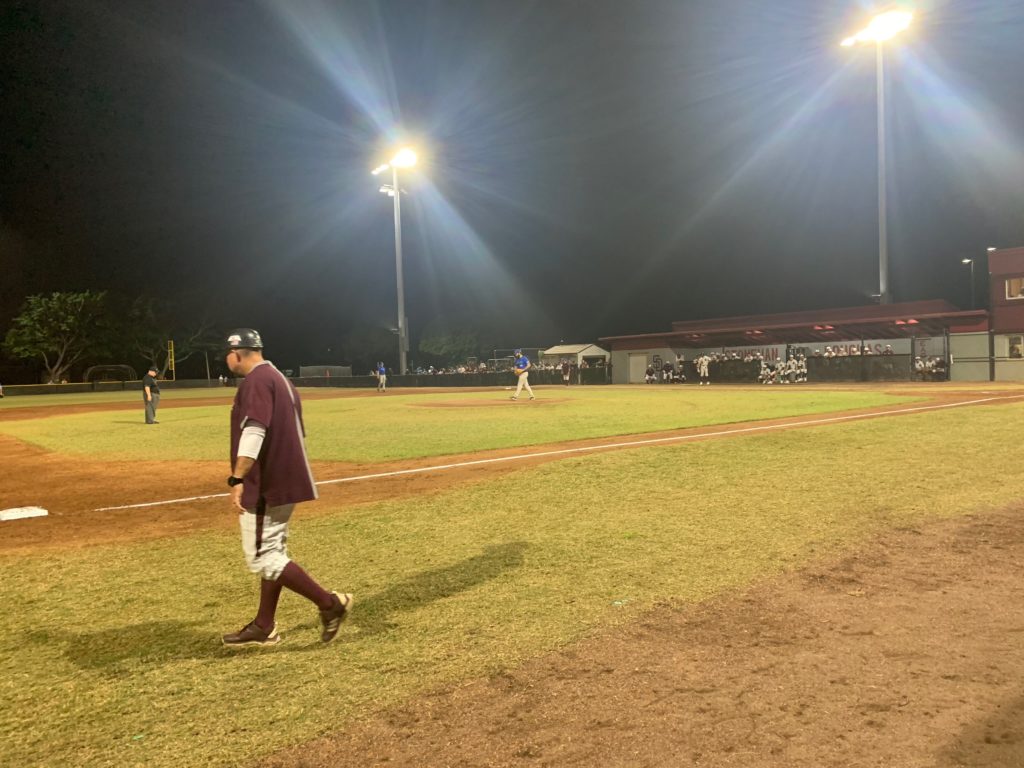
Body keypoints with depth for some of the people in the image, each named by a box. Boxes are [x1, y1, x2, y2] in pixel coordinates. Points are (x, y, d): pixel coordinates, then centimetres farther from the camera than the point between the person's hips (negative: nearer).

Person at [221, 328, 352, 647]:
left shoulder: (256, 381, -14)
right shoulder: (280, 379, 18)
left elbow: (254, 432, -27)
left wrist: (238, 480, -30)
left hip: (266, 484, -11)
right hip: (284, 481, 11)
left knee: (262, 558, -6)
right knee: (270, 553, 15)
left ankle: (330, 603, -6)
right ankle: (264, 627, 24)